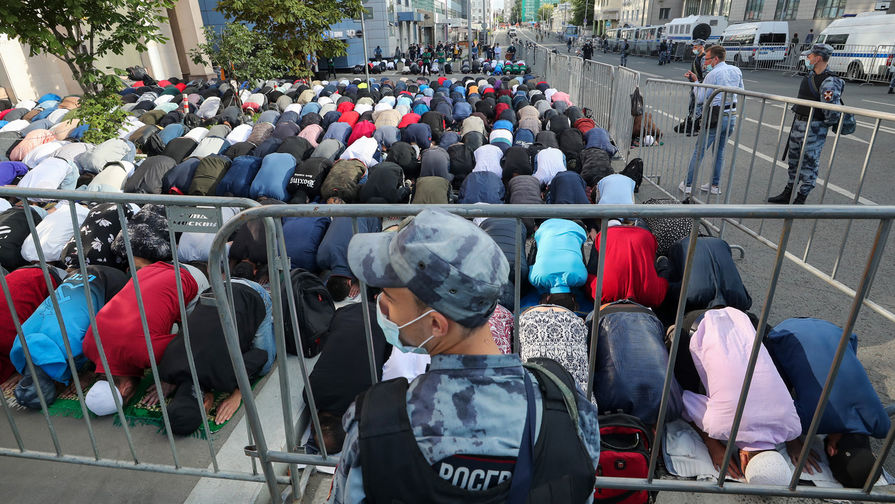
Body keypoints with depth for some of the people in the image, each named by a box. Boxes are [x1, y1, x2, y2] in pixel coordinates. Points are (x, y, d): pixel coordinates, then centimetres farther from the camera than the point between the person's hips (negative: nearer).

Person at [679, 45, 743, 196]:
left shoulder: (712, 74, -11)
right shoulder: (736, 71, 9)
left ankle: (687, 184, 2)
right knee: (719, 151, 15)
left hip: (716, 118, -7)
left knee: (699, 151, 0)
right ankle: (715, 185, 19)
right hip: (732, 117, 7)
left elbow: (700, 99, -9)